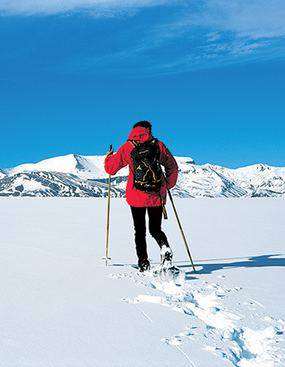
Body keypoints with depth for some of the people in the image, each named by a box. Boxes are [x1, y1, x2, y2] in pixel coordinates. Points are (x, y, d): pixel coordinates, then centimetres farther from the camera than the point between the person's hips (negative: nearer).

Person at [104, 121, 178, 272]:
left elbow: (111, 168, 4)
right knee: (155, 229, 14)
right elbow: (173, 167, 10)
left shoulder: (127, 147, 1)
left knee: (140, 231, 12)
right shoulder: (158, 144, 5)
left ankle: (143, 263, 4)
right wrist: (168, 185, 25)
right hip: (157, 195, 1)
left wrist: (108, 157, 25)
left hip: (136, 196, -1)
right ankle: (165, 247, -15)